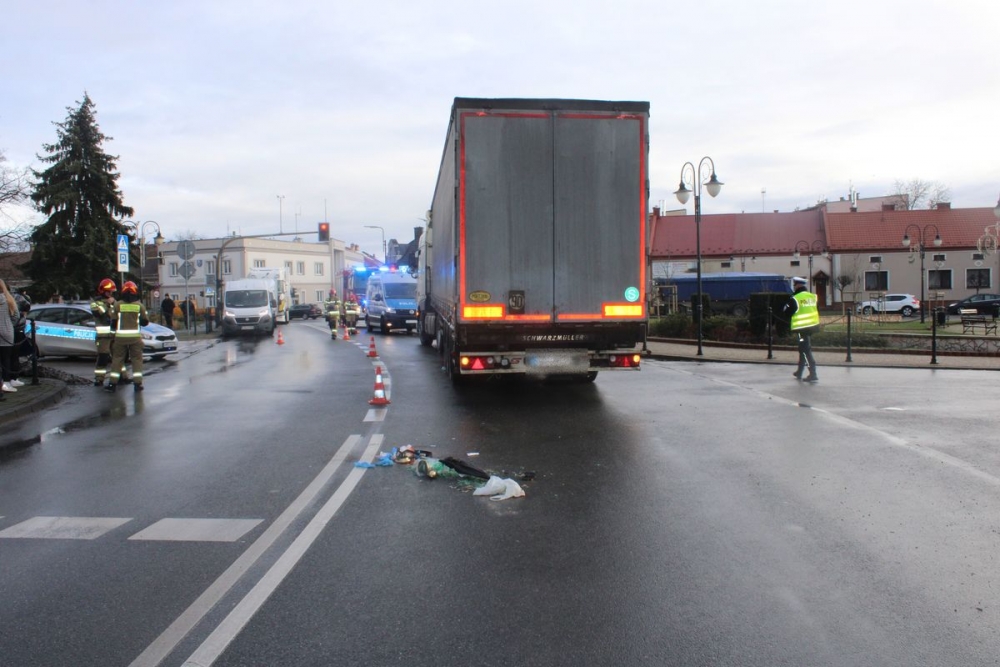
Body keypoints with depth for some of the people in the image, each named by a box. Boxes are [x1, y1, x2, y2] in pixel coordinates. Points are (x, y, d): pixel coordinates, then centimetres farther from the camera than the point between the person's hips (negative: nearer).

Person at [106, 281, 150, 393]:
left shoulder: (117, 305, -1)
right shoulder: (140, 306, 0)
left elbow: (113, 322, 1)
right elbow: (145, 321, 3)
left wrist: (115, 329, 20)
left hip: (120, 336, 0)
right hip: (135, 336, 0)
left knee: (117, 359, 8)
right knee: (137, 359, 7)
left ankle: (112, 383, 7)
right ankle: (137, 383, 2)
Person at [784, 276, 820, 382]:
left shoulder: (795, 299, -15)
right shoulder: (813, 297, 5)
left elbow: (788, 313, -8)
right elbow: (817, 309, 16)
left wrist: (786, 306, 9)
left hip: (801, 328, -7)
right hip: (813, 326, 7)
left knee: (806, 351, -4)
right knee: (803, 349, 20)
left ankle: (813, 375, -10)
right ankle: (799, 372, 31)